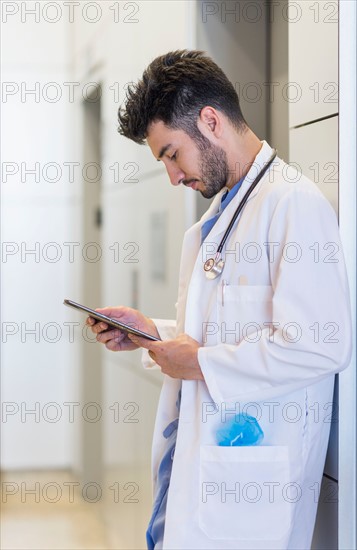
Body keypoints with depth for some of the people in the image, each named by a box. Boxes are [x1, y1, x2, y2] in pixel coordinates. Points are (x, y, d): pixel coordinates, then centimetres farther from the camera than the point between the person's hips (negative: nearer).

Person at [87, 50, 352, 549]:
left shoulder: (293, 202, -14)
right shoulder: (220, 213, 19)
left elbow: (320, 346, -22)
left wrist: (202, 364, -14)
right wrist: (150, 332, 10)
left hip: (251, 465, -9)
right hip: (197, 456, 9)